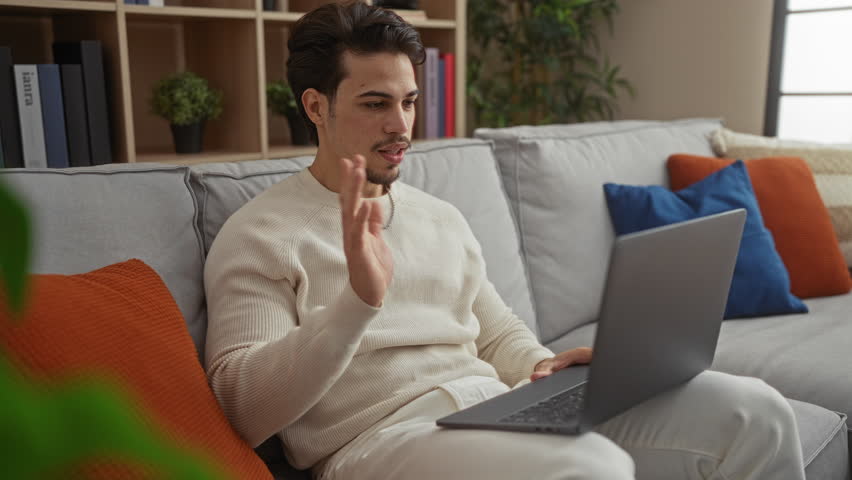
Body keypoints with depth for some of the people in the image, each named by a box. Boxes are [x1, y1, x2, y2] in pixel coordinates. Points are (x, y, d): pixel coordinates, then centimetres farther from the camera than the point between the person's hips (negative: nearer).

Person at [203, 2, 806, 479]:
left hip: (501, 408, 6)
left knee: (754, 412, -7)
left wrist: (544, 366, 0)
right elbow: (243, 410, -11)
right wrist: (358, 300, -25)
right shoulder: (259, 235, -1)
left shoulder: (441, 217, 19)